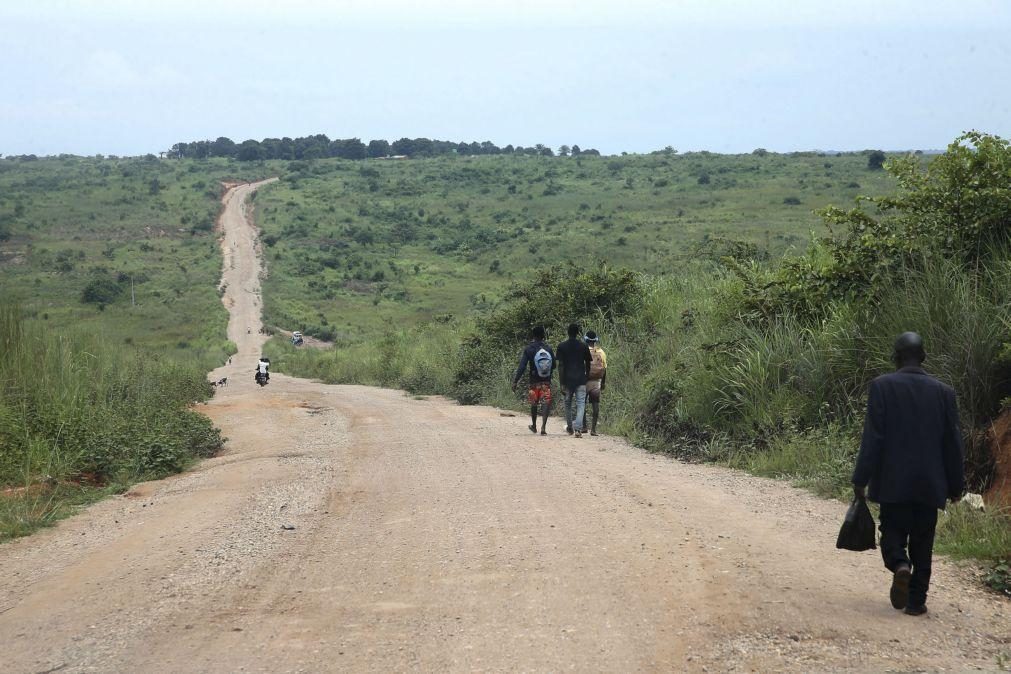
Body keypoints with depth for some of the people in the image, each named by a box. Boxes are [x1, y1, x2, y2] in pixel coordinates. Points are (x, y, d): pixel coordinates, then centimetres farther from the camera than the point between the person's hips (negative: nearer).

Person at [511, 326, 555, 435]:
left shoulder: (529, 349, -7)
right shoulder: (549, 349, 1)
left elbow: (522, 366, -12)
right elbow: (553, 366, 8)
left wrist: (515, 381, -10)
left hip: (534, 381, -1)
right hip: (546, 381, 1)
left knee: (534, 404, 16)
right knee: (546, 404, -2)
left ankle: (534, 426, 32)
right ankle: (543, 427, -17)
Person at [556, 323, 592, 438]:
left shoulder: (561, 347, -2)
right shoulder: (584, 346, 0)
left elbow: (560, 366, -5)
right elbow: (588, 364, 7)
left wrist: (561, 384, -4)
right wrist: (586, 377, 22)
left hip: (567, 380, 1)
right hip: (581, 380, -1)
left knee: (568, 403, 16)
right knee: (580, 404, -4)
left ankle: (570, 428, 29)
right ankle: (578, 428, -19)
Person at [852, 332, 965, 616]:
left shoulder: (882, 386, -7)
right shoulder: (943, 392, 1)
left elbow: (872, 436, -10)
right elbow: (953, 442, 5)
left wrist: (861, 479, -6)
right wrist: (956, 485, 13)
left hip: (893, 481, -2)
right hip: (930, 483, 2)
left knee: (893, 532, 11)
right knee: (922, 543, 10)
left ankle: (899, 564, -19)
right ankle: (916, 601, 10)